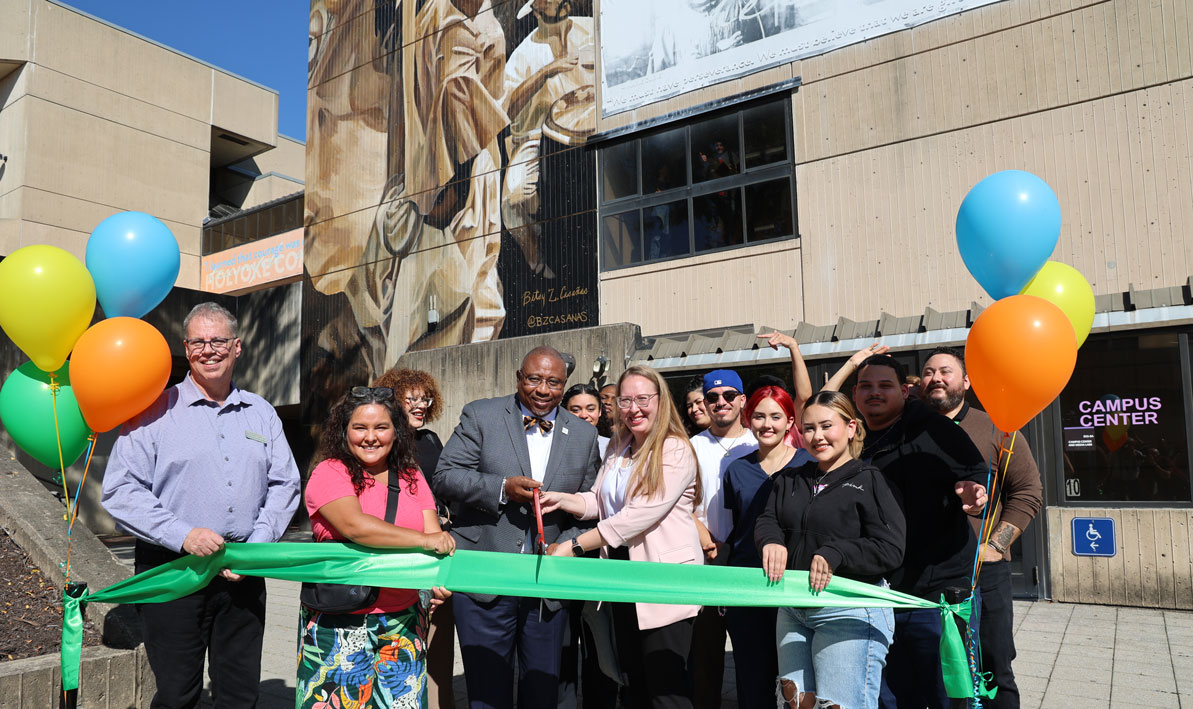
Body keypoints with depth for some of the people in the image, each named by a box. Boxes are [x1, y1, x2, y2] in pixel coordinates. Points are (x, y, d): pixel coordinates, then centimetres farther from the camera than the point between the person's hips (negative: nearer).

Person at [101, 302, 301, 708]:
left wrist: (255, 546, -5)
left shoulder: (262, 413, 11)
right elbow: (120, 491, -7)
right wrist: (183, 534, -17)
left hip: (244, 573, 3)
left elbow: (285, 485, 9)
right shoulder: (156, 410, 0)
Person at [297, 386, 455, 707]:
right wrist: (424, 540, -22)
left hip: (402, 620, 4)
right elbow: (355, 526, -21)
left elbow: (435, 536, 0)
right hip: (339, 623, -4)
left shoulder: (411, 477, 9)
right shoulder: (329, 473, -6)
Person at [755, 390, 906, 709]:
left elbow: (891, 550, -13)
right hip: (793, 610, 6)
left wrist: (835, 554, -25)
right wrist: (772, 541, -19)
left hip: (849, 613, -6)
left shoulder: (870, 480, -6)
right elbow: (767, 520, 4)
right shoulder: (789, 480, 13)